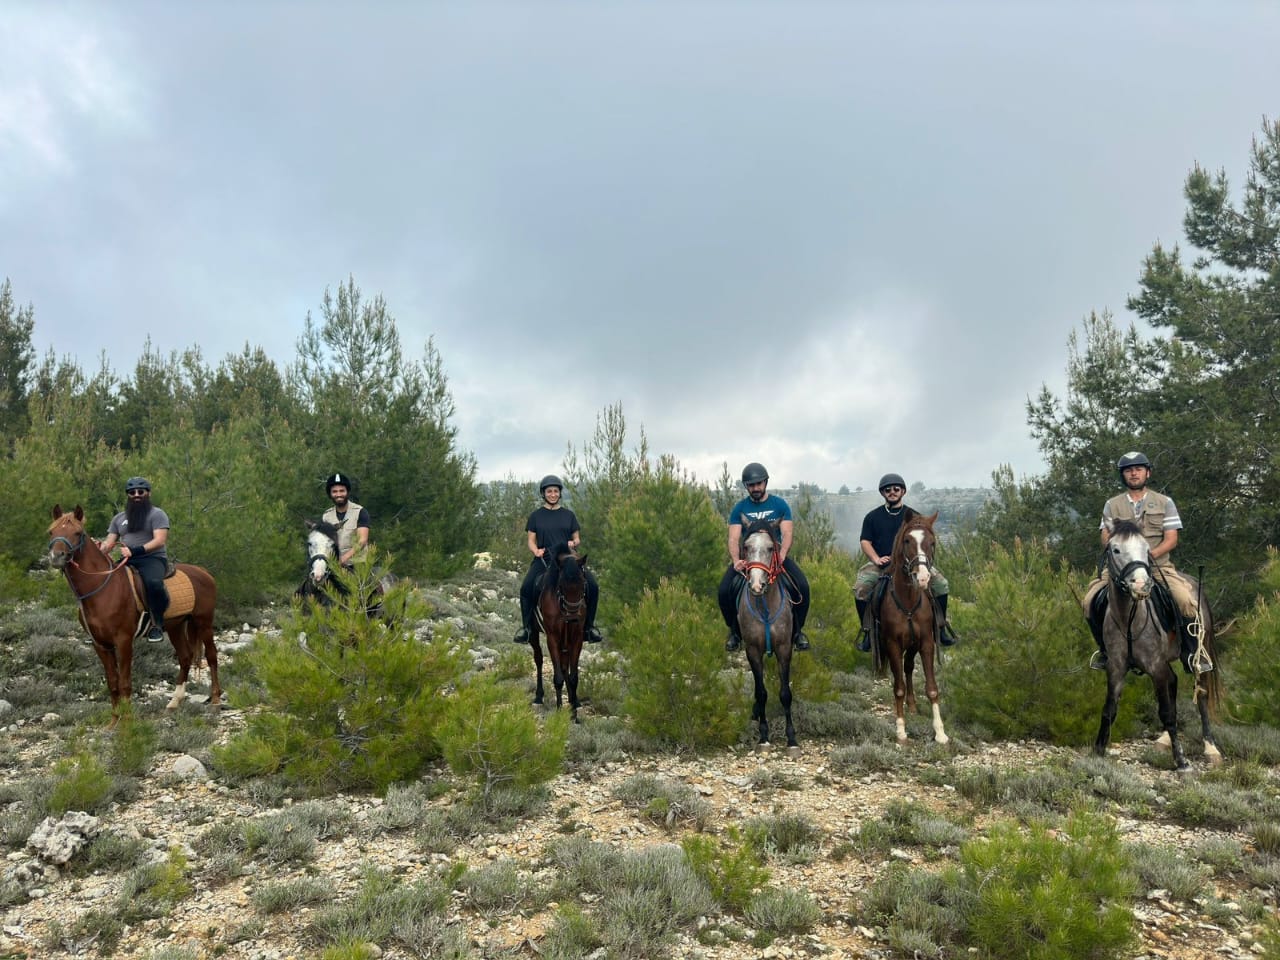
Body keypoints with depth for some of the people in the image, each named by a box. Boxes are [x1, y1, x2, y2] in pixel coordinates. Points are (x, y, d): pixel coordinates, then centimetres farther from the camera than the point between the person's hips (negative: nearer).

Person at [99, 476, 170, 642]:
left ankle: (157, 624, -21)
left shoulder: (157, 514, 3)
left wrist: (135, 551, -26)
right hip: (127, 562, 7)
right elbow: (109, 543, 15)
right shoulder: (119, 518, 22)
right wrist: (100, 549, -11)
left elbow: (160, 540, -11)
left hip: (152, 559, -7)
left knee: (153, 583, -38)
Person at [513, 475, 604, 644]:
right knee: (526, 588, -28)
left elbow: (577, 538, 16)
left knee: (592, 586, -18)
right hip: (544, 559, -1)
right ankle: (526, 627, -11)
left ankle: (589, 627, -2)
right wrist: (536, 550, -12)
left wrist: (573, 543, -7)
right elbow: (531, 540, 9)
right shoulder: (536, 516, 10)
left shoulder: (568, 514, 13)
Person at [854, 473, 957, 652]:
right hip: (881, 564, -1)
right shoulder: (873, 517, 11)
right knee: (860, 588, -28)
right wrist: (876, 559, -13)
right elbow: (865, 541, 5)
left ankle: (941, 626, 0)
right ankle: (866, 631, -14)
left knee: (941, 584, -18)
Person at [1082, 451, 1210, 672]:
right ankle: (1105, 650, 4)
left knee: (1187, 600, -26)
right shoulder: (1112, 505, 11)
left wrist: (1150, 554, -17)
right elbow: (1106, 539, 4)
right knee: (1090, 601, -20)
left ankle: (1193, 655, -7)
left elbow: (1171, 539, 0)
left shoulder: (1164, 502, 9)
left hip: (1159, 565, -1)